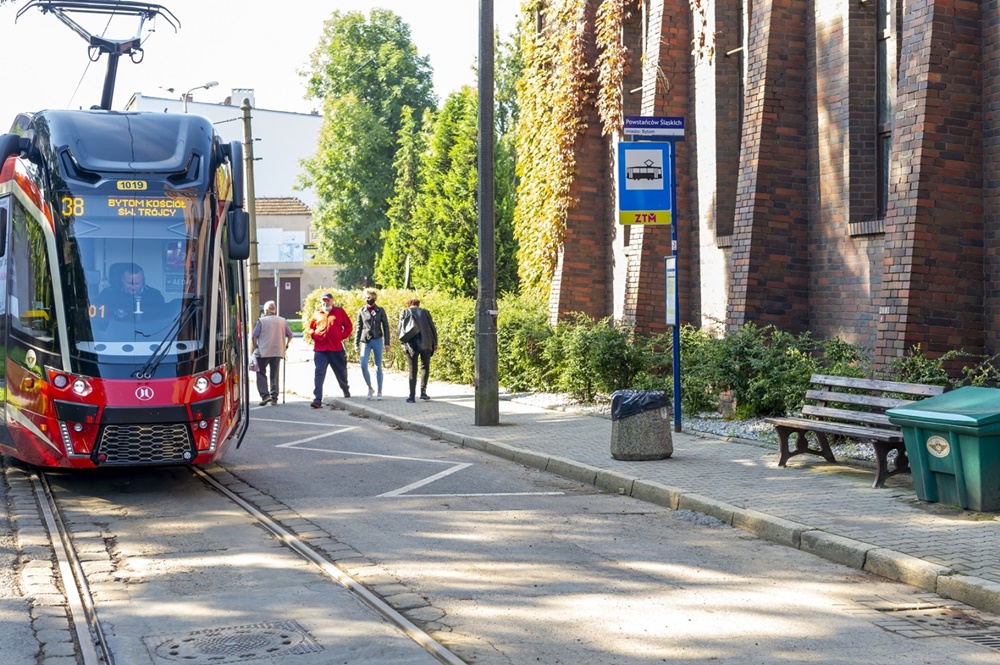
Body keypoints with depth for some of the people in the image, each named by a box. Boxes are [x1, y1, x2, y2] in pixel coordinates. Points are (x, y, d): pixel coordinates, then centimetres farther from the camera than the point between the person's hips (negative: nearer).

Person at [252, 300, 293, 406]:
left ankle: (265, 395, -9)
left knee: (261, 373, 6)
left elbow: (253, 336, -6)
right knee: (274, 374, 11)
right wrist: (286, 345, 21)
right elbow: (290, 335, 8)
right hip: (278, 352, 3)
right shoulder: (282, 321, 5)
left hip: (263, 352, -3)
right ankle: (274, 397, 8)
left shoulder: (262, 321, -5)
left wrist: (255, 347, 7)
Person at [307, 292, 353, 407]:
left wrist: (342, 336, -3)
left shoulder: (339, 312, 4)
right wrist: (314, 335, 4)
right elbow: (310, 327, 21)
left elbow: (349, 326, 8)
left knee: (341, 372, 16)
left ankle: (346, 391, 43)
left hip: (336, 348, 0)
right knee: (319, 374, -9)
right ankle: (317, 400, -13)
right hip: (320, 349, 0)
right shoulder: (317, 313, 9)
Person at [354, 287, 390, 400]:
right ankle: (370, 388, 4)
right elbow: (358, 328, 10)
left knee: (378, 367, 2)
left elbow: (386, 327, 4)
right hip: (365, 341, 1)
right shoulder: (362, 311, 6)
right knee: (363, 365, -14)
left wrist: (386, 343, -1)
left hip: (377, 340, -1)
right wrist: (356, 344, 7)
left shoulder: (380, 310, 2)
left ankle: (379, 392, 10)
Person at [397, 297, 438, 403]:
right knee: (425, 367, 14)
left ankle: (412, 396, 1)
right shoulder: (425, 312, 8)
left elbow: (401, 330, 0)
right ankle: (423, 391, 3)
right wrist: (435, 343, 12)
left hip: (411, 344, 0)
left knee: (412, 370, 4)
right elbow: (433, 328, 7)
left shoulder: (404, 312, 6)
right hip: (425, 343, 0)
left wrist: (403, 342, 10)